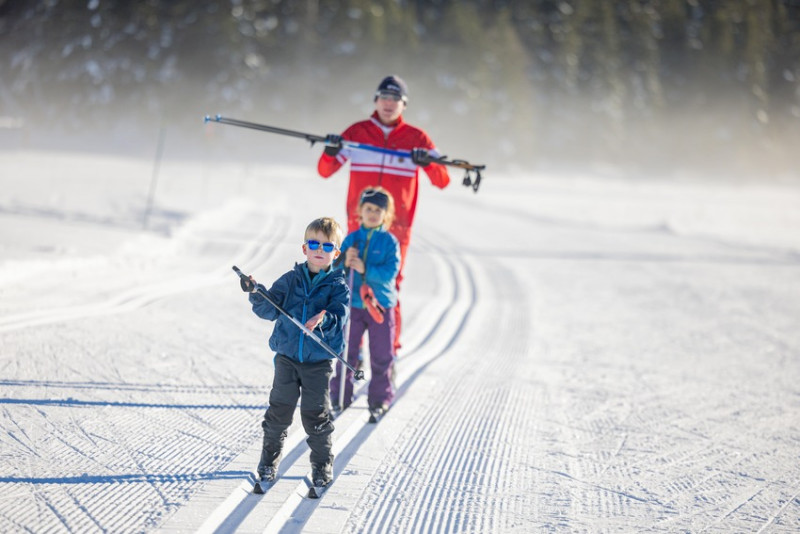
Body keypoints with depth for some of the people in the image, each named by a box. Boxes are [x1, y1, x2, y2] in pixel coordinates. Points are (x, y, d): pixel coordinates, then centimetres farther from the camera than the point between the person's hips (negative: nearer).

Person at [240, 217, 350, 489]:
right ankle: (270, 457, 22)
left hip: (319, 361, -2)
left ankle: (322, 463, 17)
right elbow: (270, 310, -4)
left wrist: (323, 322, -35)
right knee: (279, 409, 5)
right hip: (287, 356, 2)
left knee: (315, 413, 1)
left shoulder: (338, 286, -2)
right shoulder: (291, 280, 3)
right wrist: (257, 294, -23)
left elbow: (339, 319, -14)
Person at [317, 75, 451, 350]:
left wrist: (428, 162, -20)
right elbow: (325, 171, 7)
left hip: (396, 226, -1)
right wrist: (331, 151, -15)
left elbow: (442, 181, 1)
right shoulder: (357, 132, 7)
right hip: (359, 224, 1)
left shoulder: (416, 138, 4)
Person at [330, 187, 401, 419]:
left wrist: (365, 269, -24)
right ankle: (340, 396, 17)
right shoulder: (351, 239, 4)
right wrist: (345, 263, -19)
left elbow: (391, 271, -14)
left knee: (381, 355, 3)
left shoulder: (389, 241, -4)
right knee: (346, 352, 6)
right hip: (353, 304, 2)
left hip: (381, 305, -2)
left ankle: (380, 398, 16)